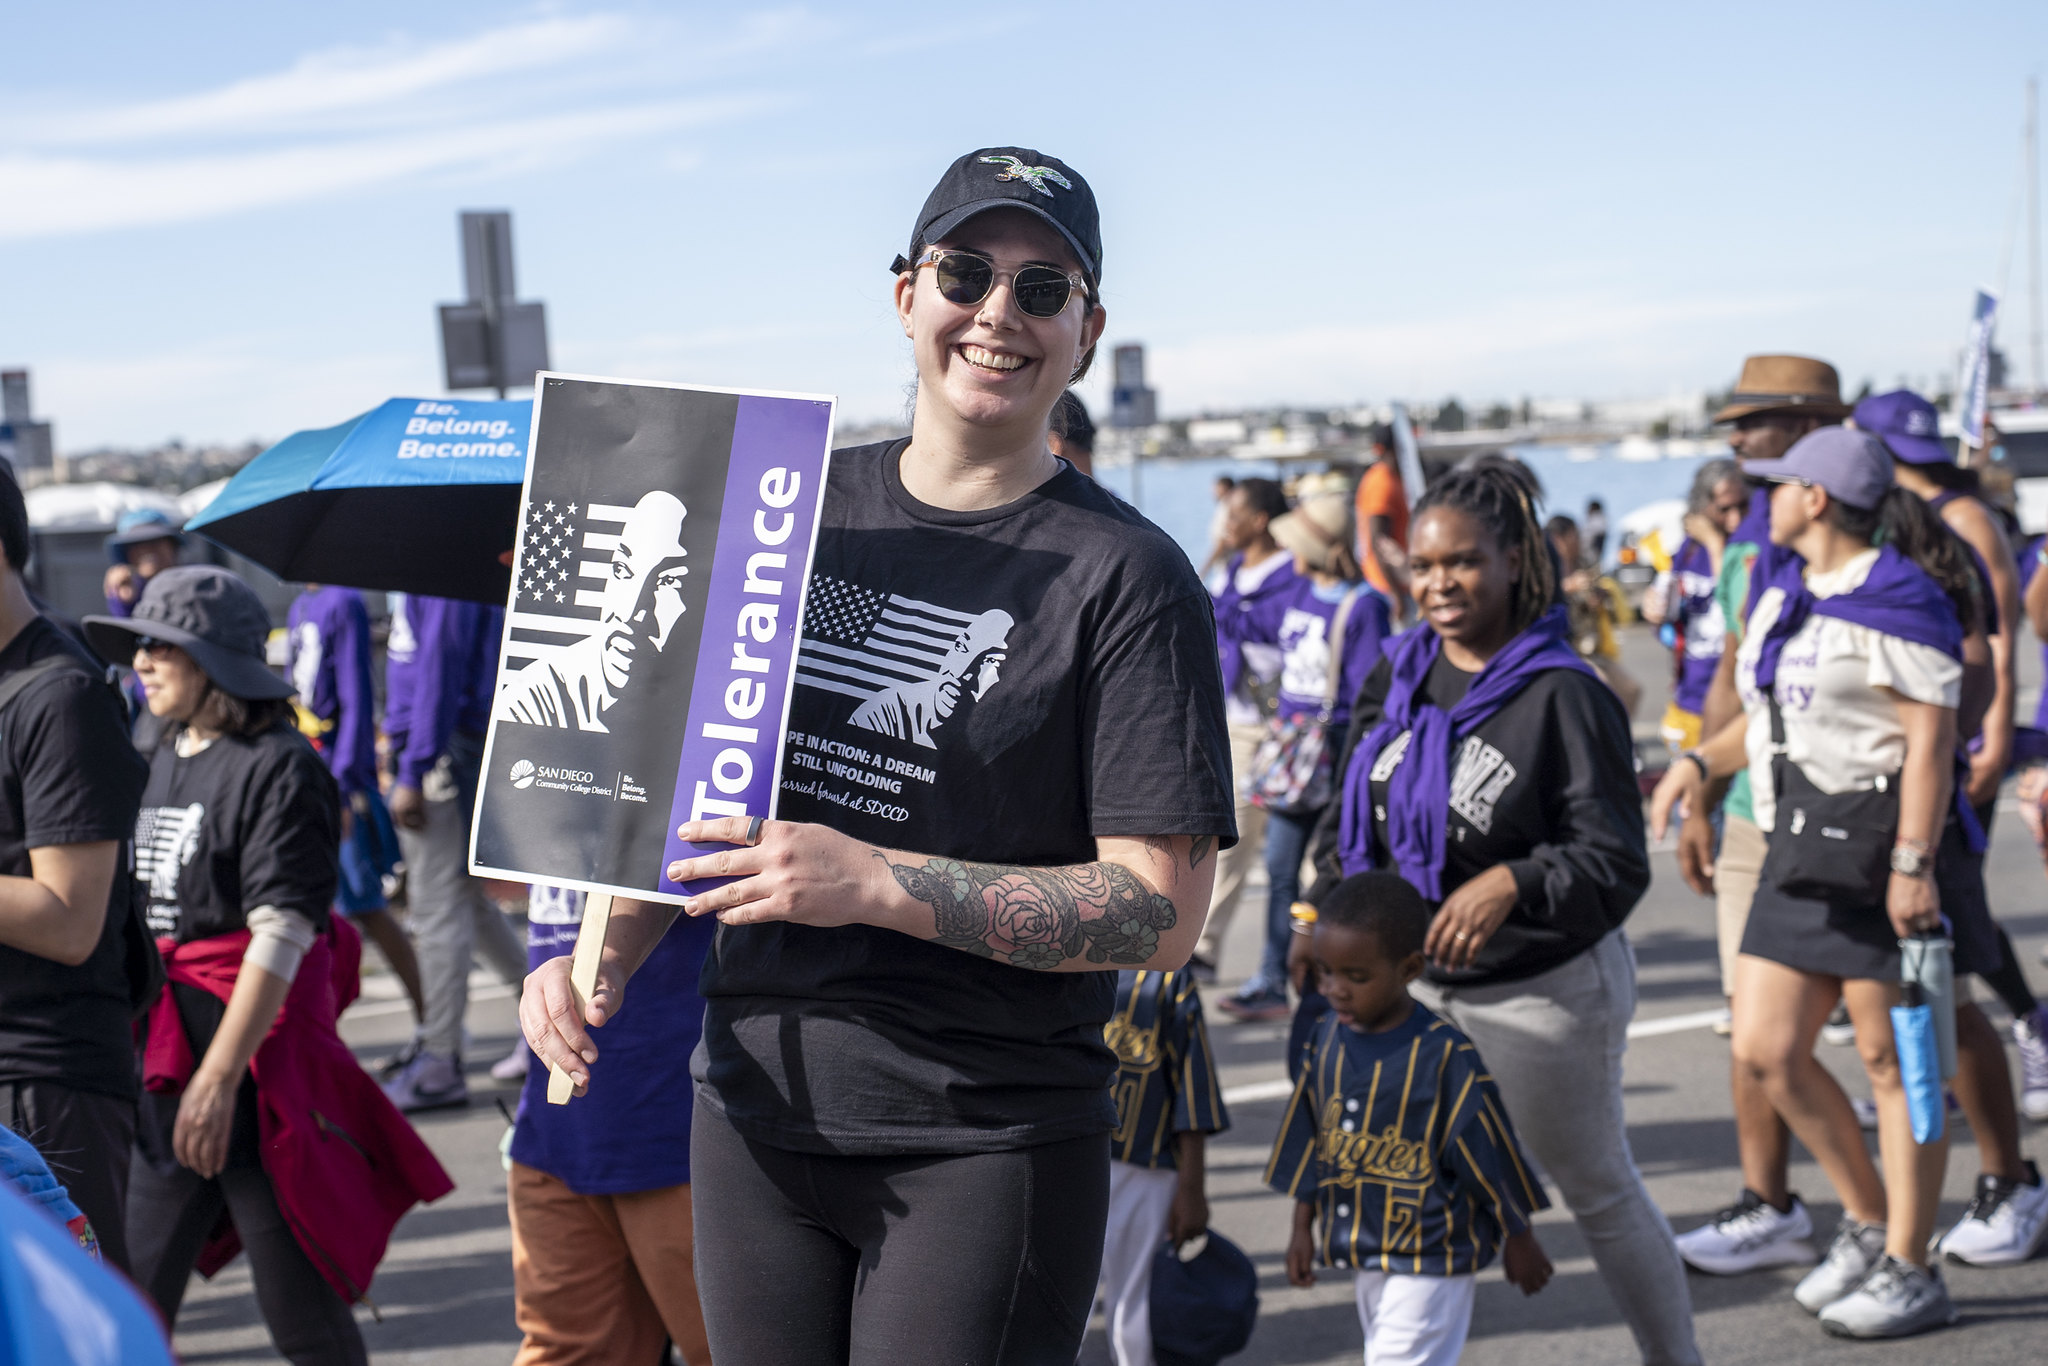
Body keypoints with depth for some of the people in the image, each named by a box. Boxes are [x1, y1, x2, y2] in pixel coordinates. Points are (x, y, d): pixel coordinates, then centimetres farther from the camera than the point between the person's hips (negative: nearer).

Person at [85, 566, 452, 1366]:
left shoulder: (278, 767, -10)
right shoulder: (159, 763, 14)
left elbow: (281, 935, -16)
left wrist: (220, 1076, -21)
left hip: (260, 1069, -7)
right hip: (159, 1070, 7)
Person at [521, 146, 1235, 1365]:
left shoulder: (1127, 576, -9)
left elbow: (1162, 910, -14)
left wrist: (871, 883, -21)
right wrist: (605, 958, 0)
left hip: (989, 1142, -4)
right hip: (757, 1109, 5)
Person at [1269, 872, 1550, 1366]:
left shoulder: (1446, 1056, -20)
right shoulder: (1328, 1037, -1)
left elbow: (1490, 1152, -10)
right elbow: (1309, 1142, 10)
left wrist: (1518, 1239, -2)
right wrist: (1303, 1228, 13)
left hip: (1430, 1257, -7)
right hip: (1362, 1250, 7)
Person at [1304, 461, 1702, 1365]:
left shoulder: (1563, 696, -16)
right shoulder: (1397, 677, 4)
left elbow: (1617, 865, -20)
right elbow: (1349, 823, 14)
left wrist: (1513, 885, -37)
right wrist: (1324, 918, -1)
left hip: (1542, 992, -5)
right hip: (1411, 984, 5)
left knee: (1600, 1194, 12)